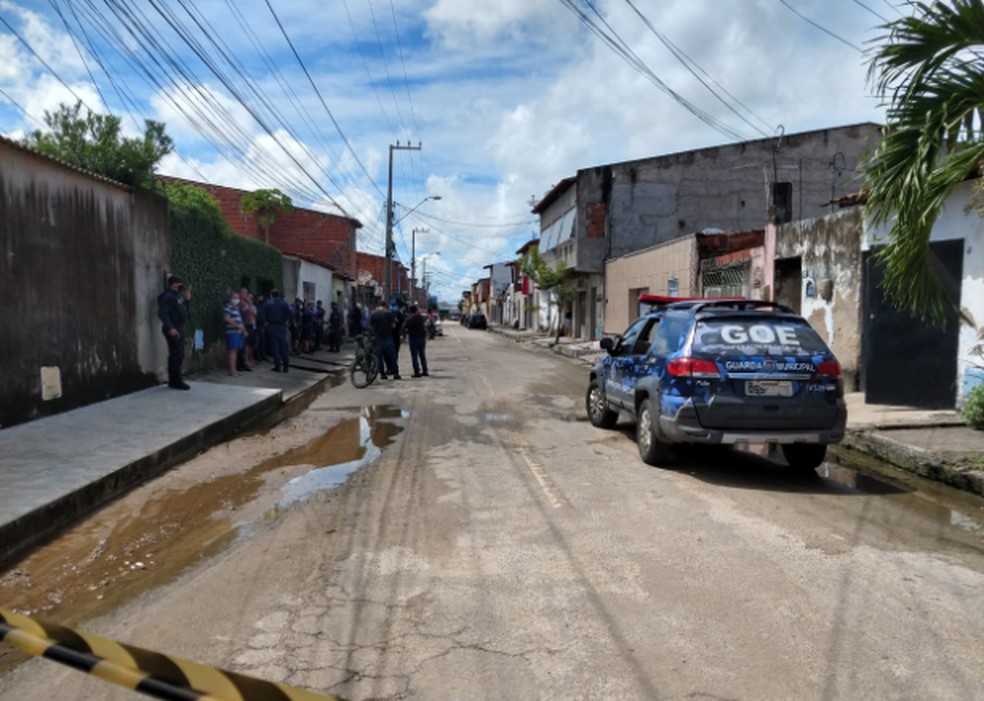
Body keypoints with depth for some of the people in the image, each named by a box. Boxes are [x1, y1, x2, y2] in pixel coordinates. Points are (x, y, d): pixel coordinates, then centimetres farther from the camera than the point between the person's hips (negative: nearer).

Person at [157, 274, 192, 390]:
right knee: (177, 355, -9)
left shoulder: (177, 296, 17)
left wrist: (187, 298, 8)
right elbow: (162, 313, -22)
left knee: (177, 355, 12)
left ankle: (174, 380, 19)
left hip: (179, 328, 10)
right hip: (173, 329, -10)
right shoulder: (167, 296, -12)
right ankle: (176, 381, -5)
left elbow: (187, 311, 20)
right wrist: (170, 328, -28)